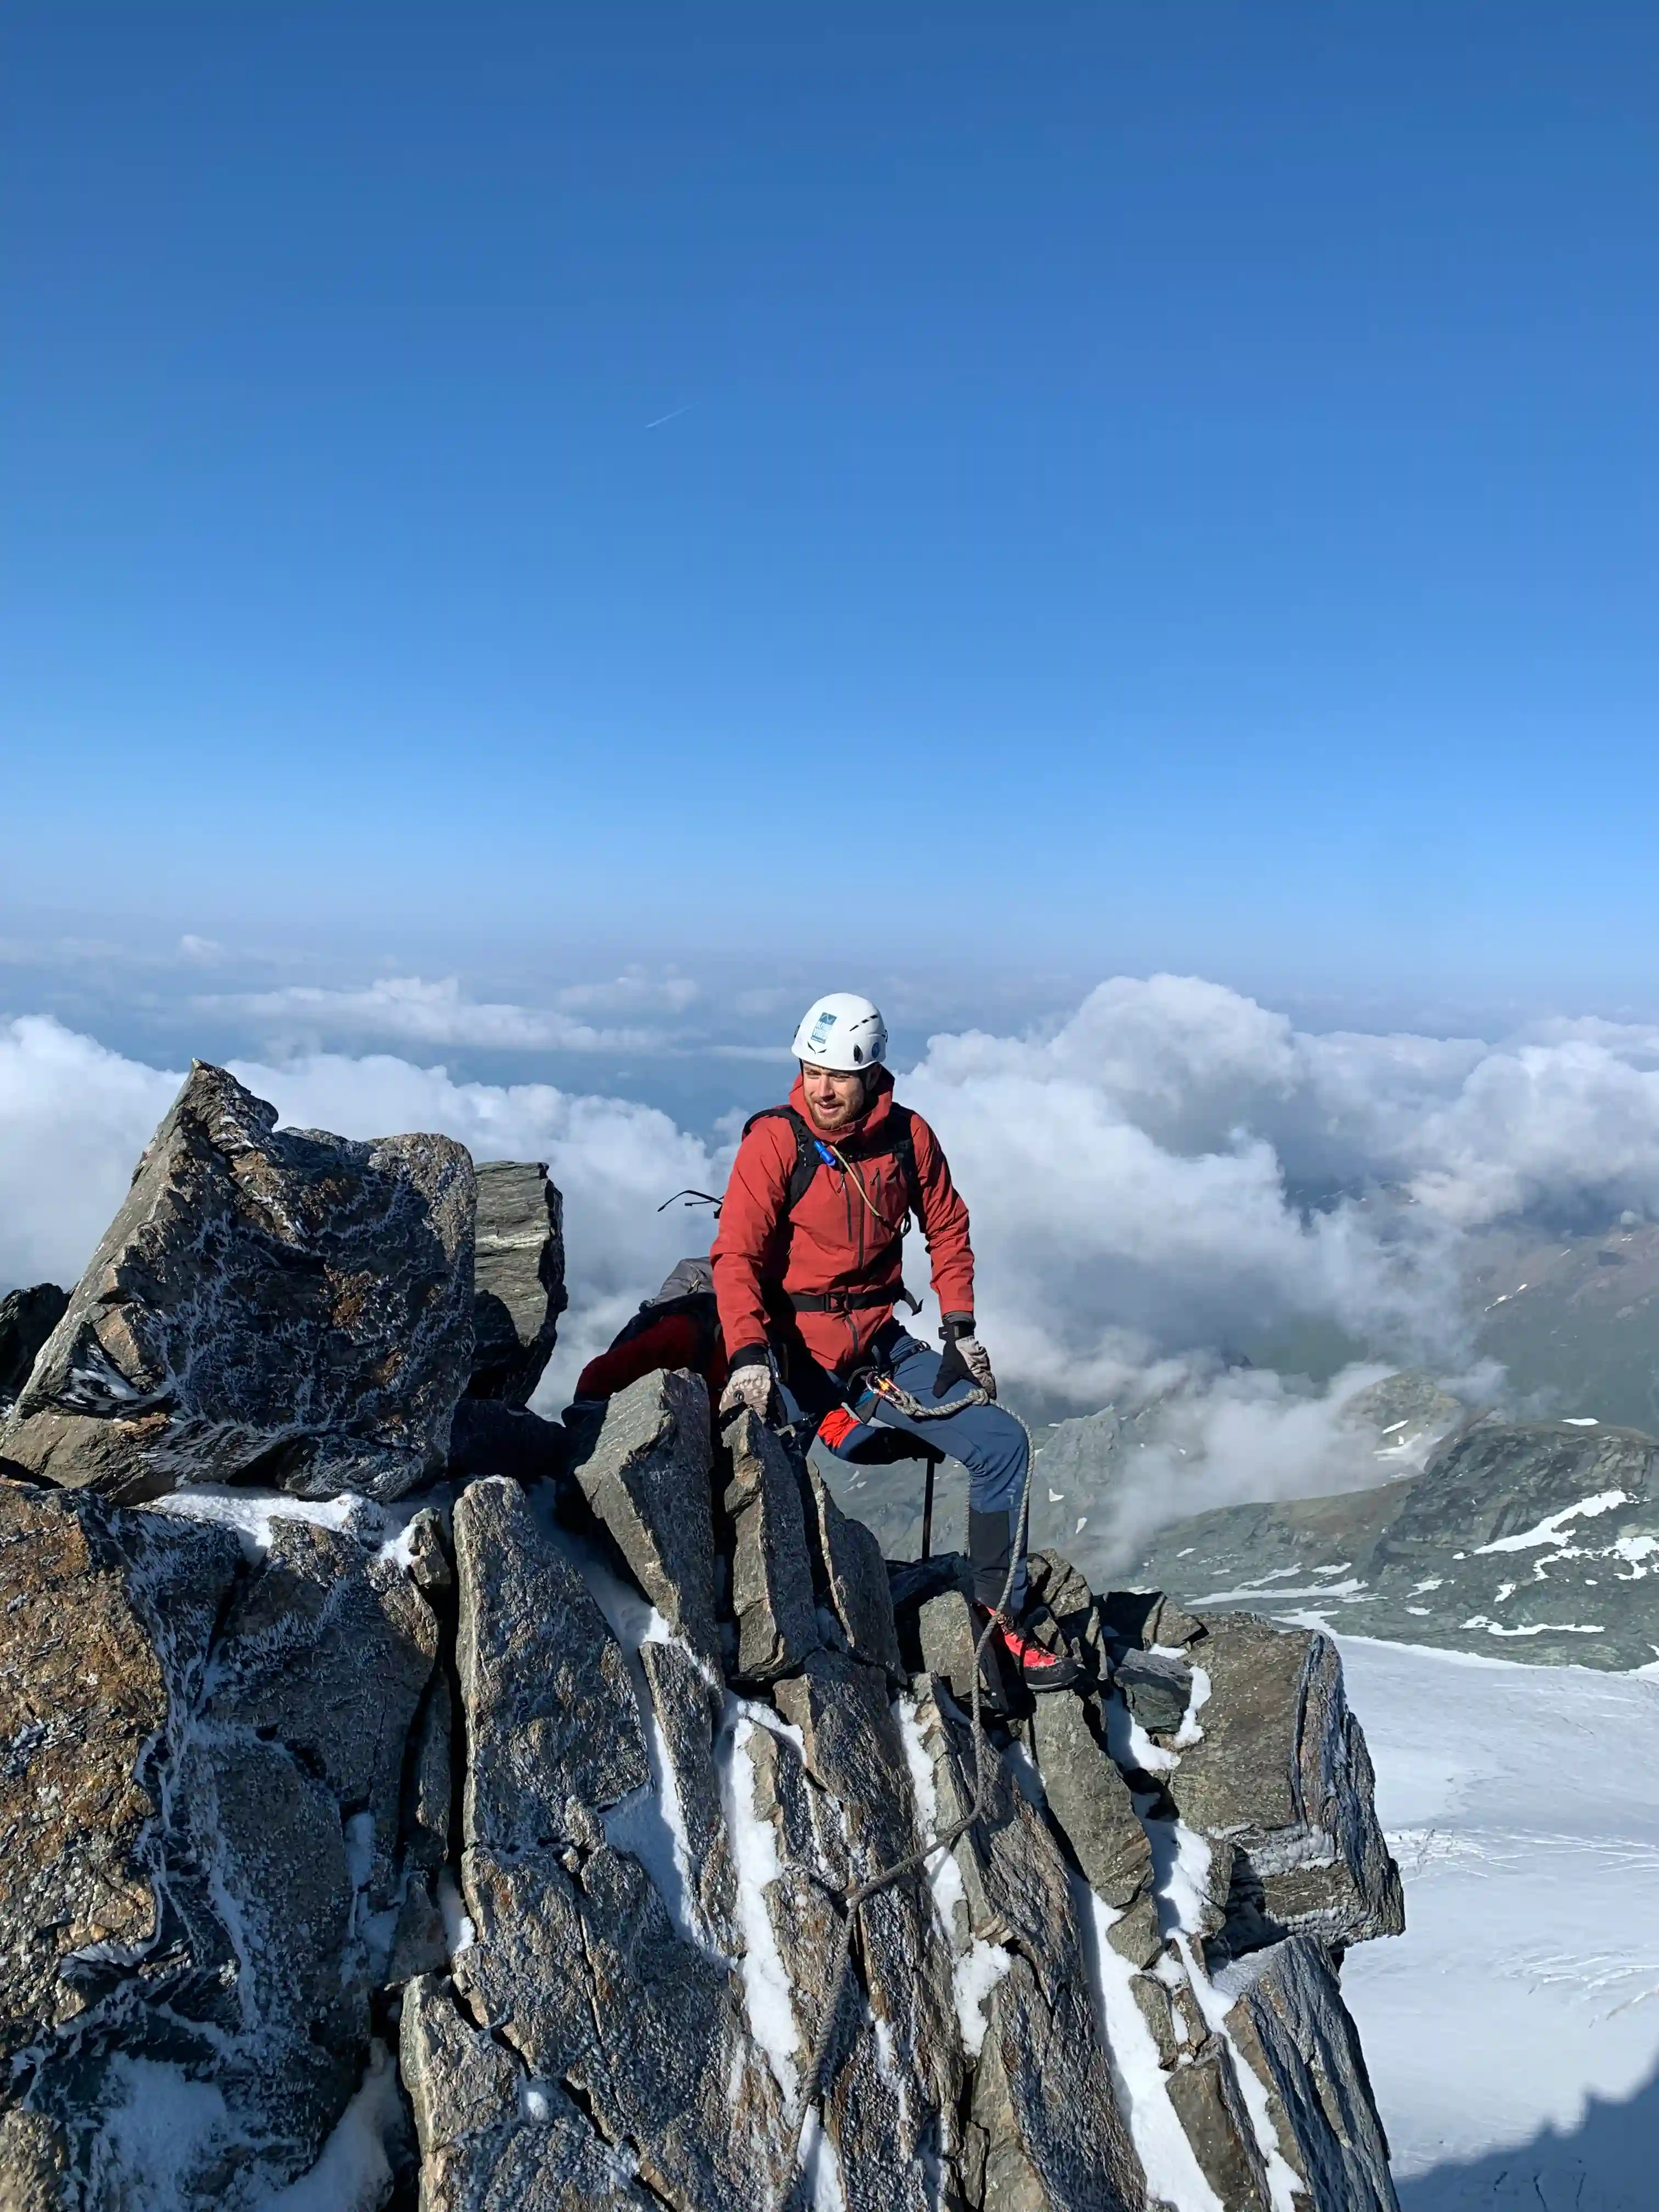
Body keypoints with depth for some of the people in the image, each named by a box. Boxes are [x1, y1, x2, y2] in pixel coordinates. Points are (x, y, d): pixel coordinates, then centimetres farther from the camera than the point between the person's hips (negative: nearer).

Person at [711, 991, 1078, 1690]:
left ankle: (1000, 1612, 11)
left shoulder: (908, 1137, 0)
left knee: (1001, 1443, -3)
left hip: (883, 1347, 4)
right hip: (794, 1351, -3)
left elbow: (948, 1230, 13)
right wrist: (747, 1356, -30)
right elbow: (736, 1257, -17)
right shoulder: (774, 1140, -12)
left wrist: (959, 1327, 5)